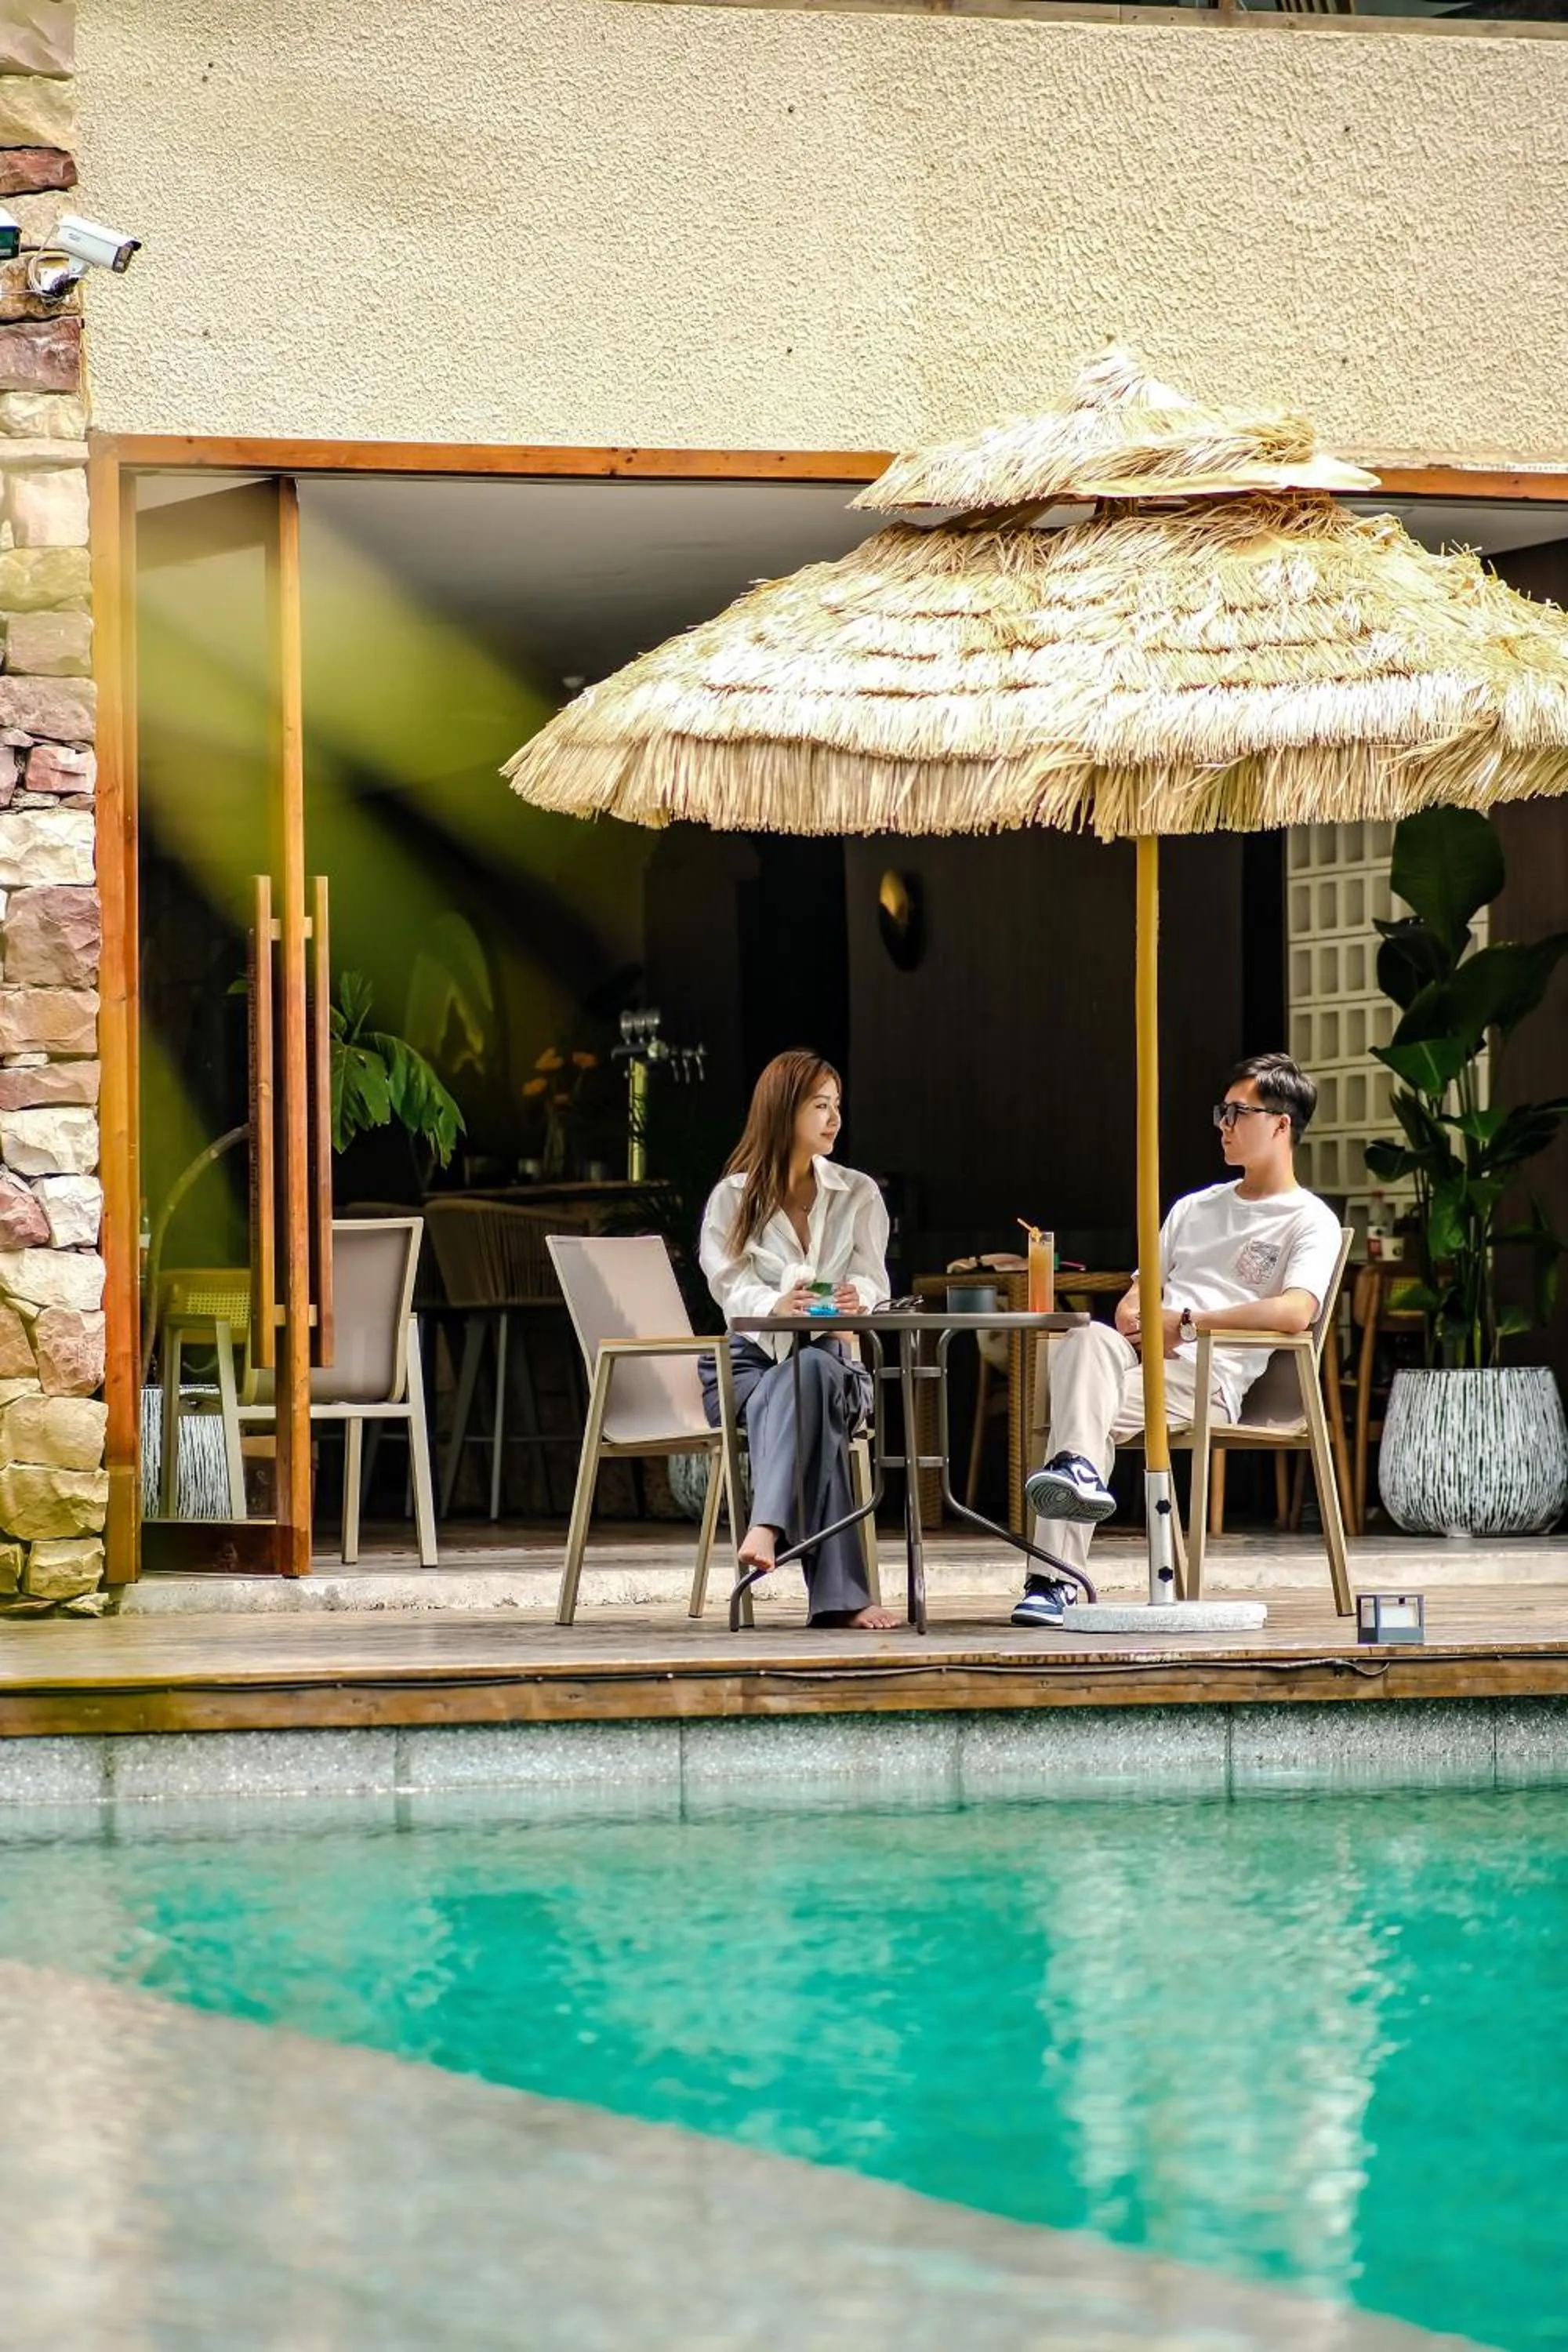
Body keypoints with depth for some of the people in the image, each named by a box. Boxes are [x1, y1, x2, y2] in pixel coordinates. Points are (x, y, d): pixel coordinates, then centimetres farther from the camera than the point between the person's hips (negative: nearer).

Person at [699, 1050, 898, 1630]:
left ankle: (767, 1529, -60)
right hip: (749, 1359, -1)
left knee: (809, 1373, -40)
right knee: (809, 1412, -39)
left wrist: (857, 1301, -28)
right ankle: (839, 1595, -52)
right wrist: (776, 1306, -34)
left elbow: (872, 1281, 0)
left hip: (830, 1359, 1)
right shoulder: (733, 1197, 7)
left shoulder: (859, 1195, 13)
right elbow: (729, 1283, -8)